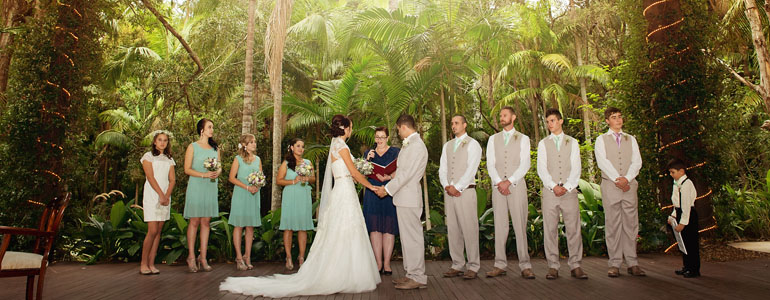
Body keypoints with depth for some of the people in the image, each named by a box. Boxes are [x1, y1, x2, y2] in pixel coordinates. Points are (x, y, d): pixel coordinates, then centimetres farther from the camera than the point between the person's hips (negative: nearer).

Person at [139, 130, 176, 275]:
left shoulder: (169, 159, 17)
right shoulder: (148, 156, 3)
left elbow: (172, 180, 8)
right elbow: (150, 177, -7)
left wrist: (167, 195, -9)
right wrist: (161, 195, -16)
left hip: (166, 196, 5)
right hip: (152, 195, -4)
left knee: (158, 231, 3)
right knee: (152, 230, -11)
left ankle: (151, 264, 6)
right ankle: (143, 264, -1)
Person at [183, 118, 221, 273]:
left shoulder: (215, 148, 15)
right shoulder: (193, 147, 1)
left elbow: (220, 167, 17)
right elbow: (187, 169, -4)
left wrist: (217, 172, -6)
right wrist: (203, 174, -17)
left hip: (211, 188, 4)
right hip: (196, 187, -4)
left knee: (206, 222, 4)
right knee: (194, 221, -2)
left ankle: (203, 258, 9)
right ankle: (191, 257, 7)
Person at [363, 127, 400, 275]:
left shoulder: (395, 152, 9)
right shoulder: (369, 153, 15)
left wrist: (389, 177, -17)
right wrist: (368, 159, -7)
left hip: (390, 193, -1)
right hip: (373, 194, 2)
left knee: (389, 228, -3)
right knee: (375, 228, -3)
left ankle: (386, 263, 2)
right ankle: (378, 263, 4)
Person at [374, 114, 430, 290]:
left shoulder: (417, 146, -15)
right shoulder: (408, 145, 17)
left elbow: (407, 173, -19)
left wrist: (388, 189, -13)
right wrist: (388, 186, 16)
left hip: (409, 198, -10)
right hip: (403, 198, 10)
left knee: (412, 237, -4)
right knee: (407, 236, 14)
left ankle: (418, 277, 4)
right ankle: (411, 274, 23)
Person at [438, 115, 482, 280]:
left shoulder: (472, 144, 0)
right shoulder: (447, 145, 18)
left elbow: (471, 169, -9)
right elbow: (442, 169, 13)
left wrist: (457, 187, -12)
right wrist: (446, 186, -4)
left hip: (465, 191, -6)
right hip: (449, 192, 6)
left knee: (469, 229, -5)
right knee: (452, 229, 6)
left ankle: (473, 267, 2)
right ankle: (457, 265, 13)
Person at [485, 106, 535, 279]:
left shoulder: (523, 139, 9)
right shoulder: (493, 139, 16)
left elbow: (525, 164, -1)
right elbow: (490, 164, 7)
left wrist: (509, 181, -12)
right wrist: (499, 182, -8)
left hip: (516, 185, -2)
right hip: (498, 186, 2)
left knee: (520, 226, -5)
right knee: (500, 226, 1)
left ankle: (525, 266, 0)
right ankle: (500, 265, 5)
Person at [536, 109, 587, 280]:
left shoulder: (572, 143, 12)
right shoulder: (543, 144, 12)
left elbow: (576, 168, 4)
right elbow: (541, 169, 3)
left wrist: (567, 187, -10)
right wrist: (553, 186, -10)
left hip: (569, 191, 0)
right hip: (549, 191, 0)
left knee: (573, 229, -1)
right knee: (550, 229, -1)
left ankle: (575, 266, 6)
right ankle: (553, 267, 5)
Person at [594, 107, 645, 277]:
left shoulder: (631, 140, 17)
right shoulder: (601, 140, 9)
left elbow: (637, 161, 6)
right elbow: (603, 162, -4)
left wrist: (627, 178, -11)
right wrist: (617, 180, -14)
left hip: (629, 185, 2)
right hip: (610, 186, -2)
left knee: (631, 224, 1)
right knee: (613, 225, -3)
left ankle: (632, 263, 6)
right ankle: (615, 264, 0)